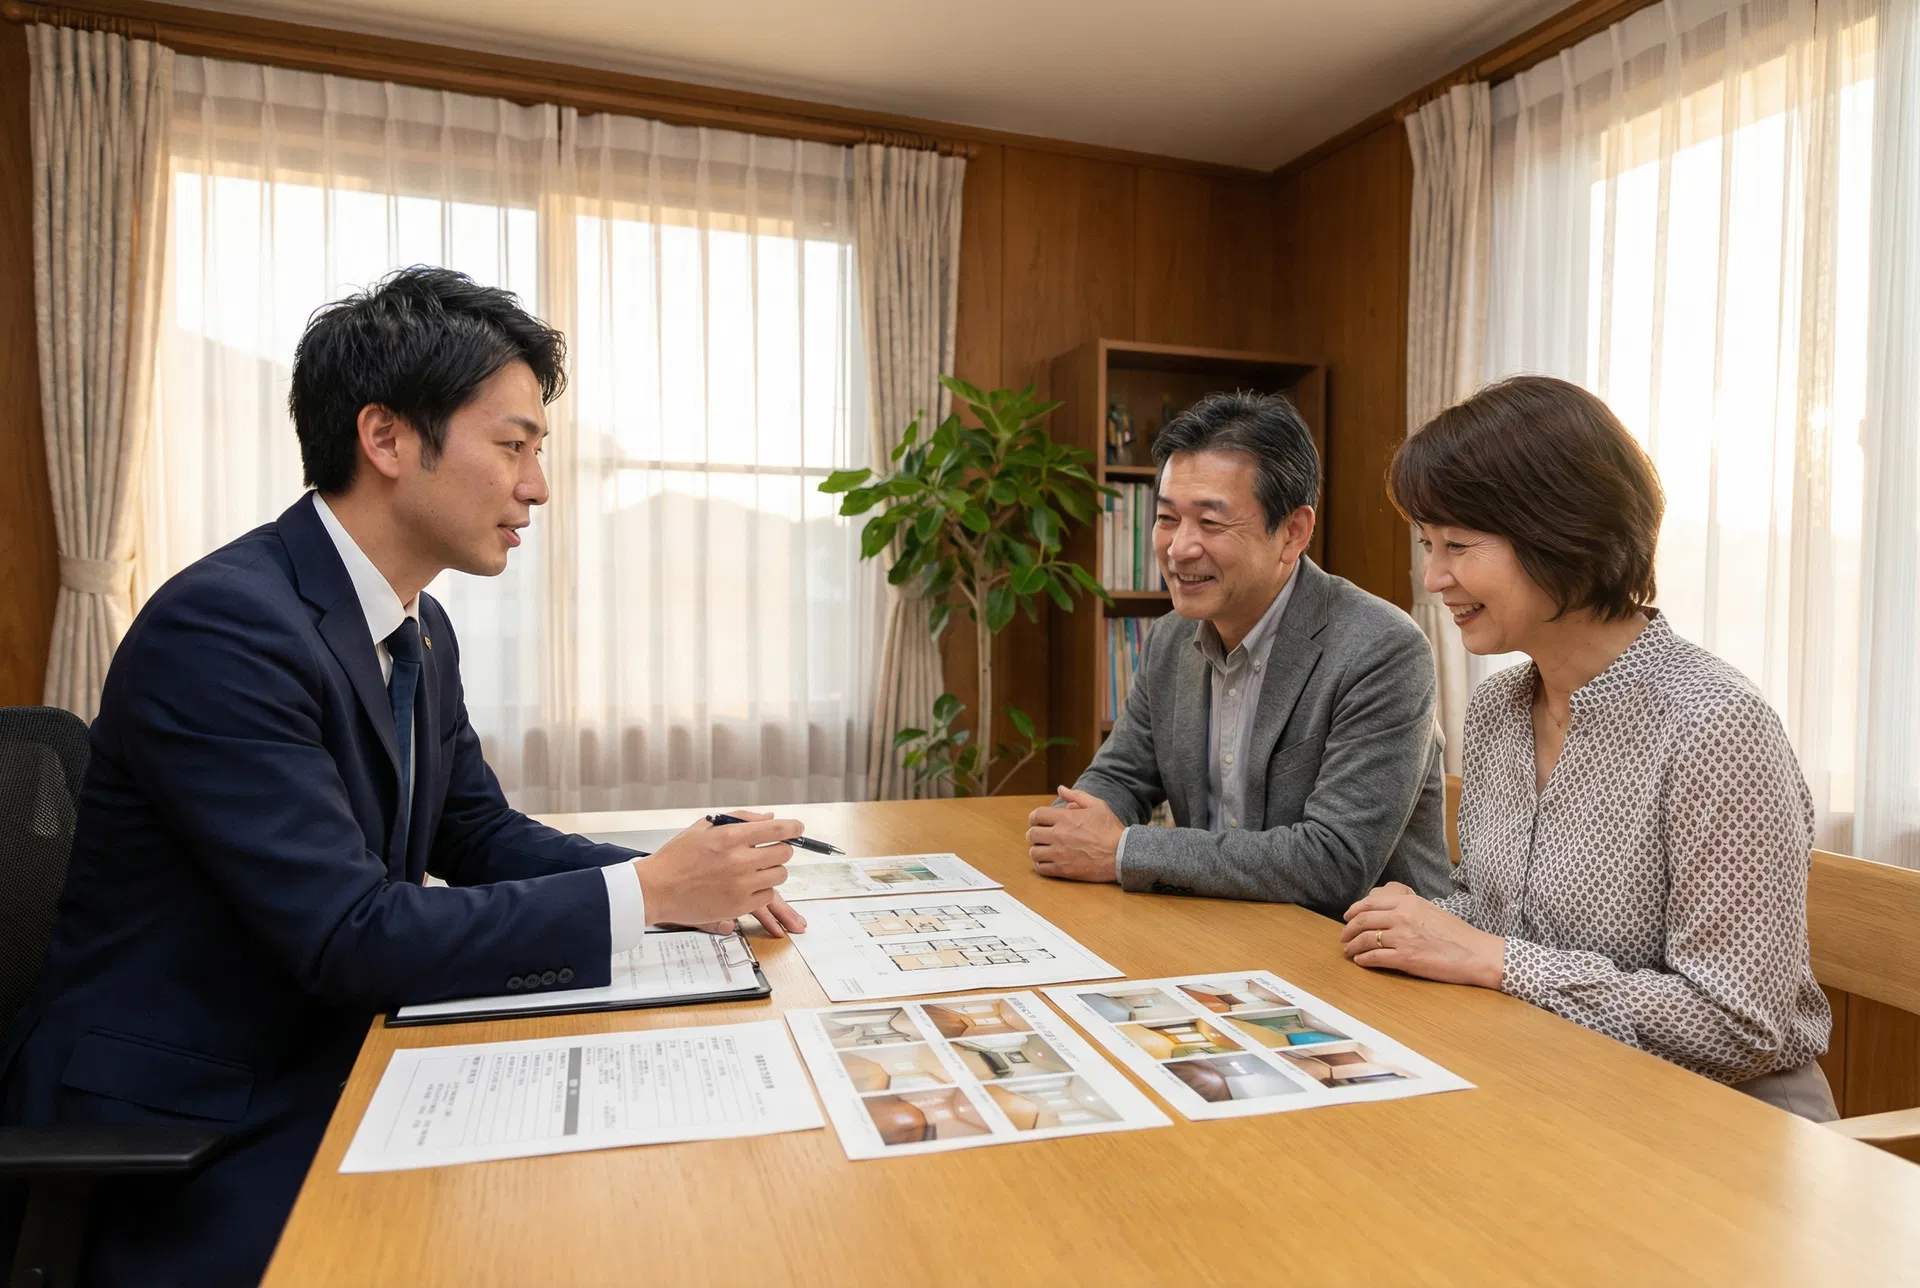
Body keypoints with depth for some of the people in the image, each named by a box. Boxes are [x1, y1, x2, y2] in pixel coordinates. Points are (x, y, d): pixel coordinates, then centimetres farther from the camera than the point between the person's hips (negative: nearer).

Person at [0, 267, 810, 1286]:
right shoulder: (221, 626, -24)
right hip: (171, 1126, -7)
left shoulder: (422, 633, 4)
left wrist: (690, 877, -7)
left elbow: (485, 836, 9)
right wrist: (645, 893, -24)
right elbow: (349, 936, -27)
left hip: (320, 1067, 8)